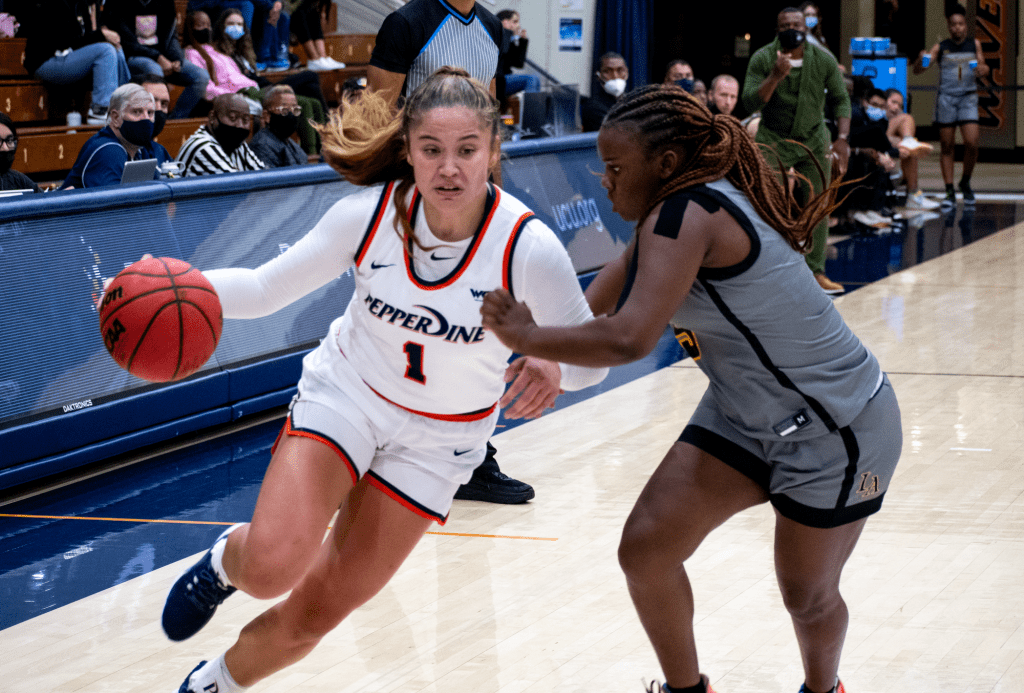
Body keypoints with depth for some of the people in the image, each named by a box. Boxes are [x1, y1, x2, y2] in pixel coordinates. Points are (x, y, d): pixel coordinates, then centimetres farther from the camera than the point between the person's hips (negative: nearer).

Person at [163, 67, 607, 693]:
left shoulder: (529, 247, -24)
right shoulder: (370, 213, -19)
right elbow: (265, 289, -9)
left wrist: (552, 366, -37)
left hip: (437, 440, 0)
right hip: (346, 391, 0)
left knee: (313, 614, 1)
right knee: (271, 567, -25)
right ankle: (227, 560, 13)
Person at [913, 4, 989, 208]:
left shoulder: (974, 44, 8)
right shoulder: (941, 47, 3)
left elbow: (982, 67, 17)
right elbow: (917, 70, -1)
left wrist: (982, 69, -7)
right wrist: (921, 60, -23)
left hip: (968, 98, 0)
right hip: (946, 98, 0)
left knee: (971, 143, -12)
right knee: (946, 146, 0)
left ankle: (965, 182, 12)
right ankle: (950, 191, 6)